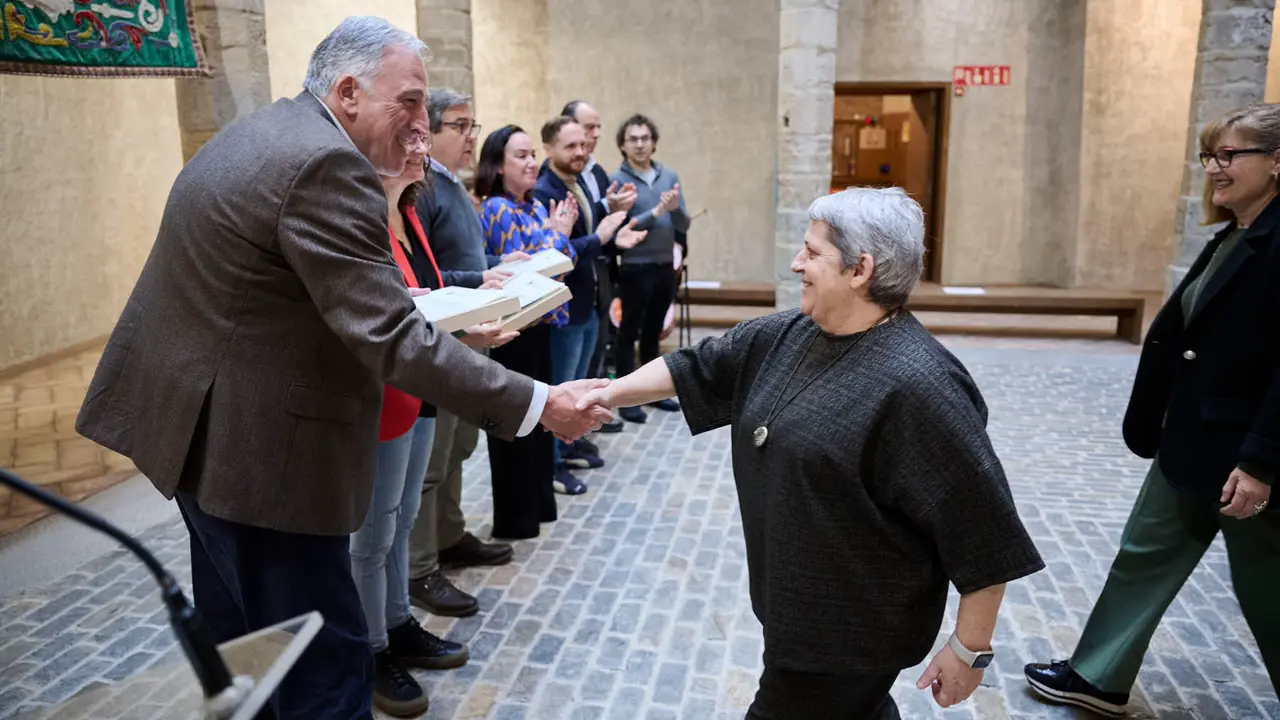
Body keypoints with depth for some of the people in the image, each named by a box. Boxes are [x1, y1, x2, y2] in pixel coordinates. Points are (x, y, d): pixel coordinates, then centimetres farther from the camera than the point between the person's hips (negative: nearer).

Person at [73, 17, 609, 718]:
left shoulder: (259, 132, 11)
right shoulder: (328, 165, -22)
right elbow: (391, 340, -27)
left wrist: (396, 294, 12)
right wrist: (538, 405, -24)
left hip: (200, 425, 11)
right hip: (256, 449, -11)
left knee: (239, 648, 25)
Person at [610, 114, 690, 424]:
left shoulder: (669, 176, 5)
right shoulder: (617, 181, -10)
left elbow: (684, 225, 3)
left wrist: (675, 209, -18)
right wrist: (656, 211, -27)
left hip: (665, 266, 5)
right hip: (635, 268, -5)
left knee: (653, 332, 17)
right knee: (628, 333, 4)